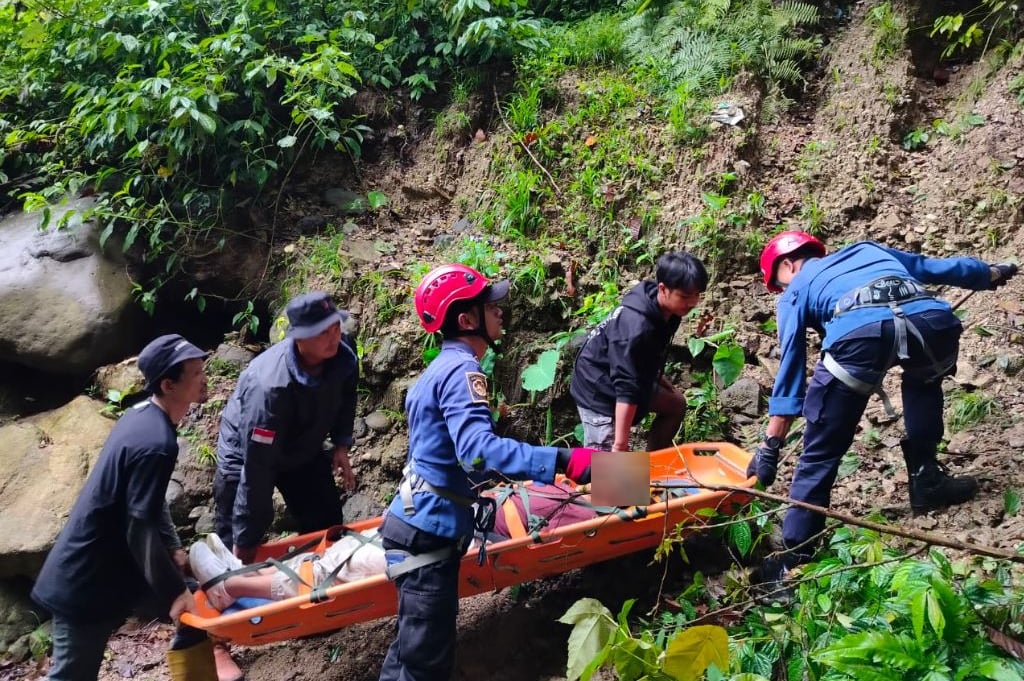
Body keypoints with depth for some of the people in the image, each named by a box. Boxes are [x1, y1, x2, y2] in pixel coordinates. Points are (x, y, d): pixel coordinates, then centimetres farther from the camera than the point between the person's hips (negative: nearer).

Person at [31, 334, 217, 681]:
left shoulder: (142, 414, 2)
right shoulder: (156, 443, -28)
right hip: (86, 578, -9)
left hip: (105, 559, 9)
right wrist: (173, 592, -17)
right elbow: (140, 529, -26)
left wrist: (174, 549, 11)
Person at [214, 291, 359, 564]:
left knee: (328, 529, 12)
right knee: (238, 549, -2)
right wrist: (244, 540, -32)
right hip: (247, 455, -6)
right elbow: (256, 468, -38)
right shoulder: (270, 386, -42)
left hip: (304, 449, 6)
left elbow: (345, 396, 3)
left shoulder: (343, 352, -23)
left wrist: (341, 445, -6)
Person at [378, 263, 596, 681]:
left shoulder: (441, 368, 15)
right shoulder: (460, 370, -18)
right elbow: (478, 449, -34)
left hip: (422, 525, 10)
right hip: (428, 532, -10)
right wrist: (562, 460, -40)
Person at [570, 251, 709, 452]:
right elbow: (626, 389, -37)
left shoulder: (662, 310, -8)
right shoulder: (637, 328, -36)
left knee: (675, 404, 18)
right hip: (599, 389, -10)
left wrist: (663, 383, 25)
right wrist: (621, 445, -36)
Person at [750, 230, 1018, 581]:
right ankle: (926, 479, 38)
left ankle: (793, 557, 13)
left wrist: (770, 447, 24)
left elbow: (790, 366, 23)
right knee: (924, 382, 40)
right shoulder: (868, 249, 41)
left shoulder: (796, 290, 31)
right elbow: (942, 267, 50)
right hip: (932, 320, 4)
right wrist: (994, 273, 71)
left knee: (820, 453, 10)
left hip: (860, 333, -3)